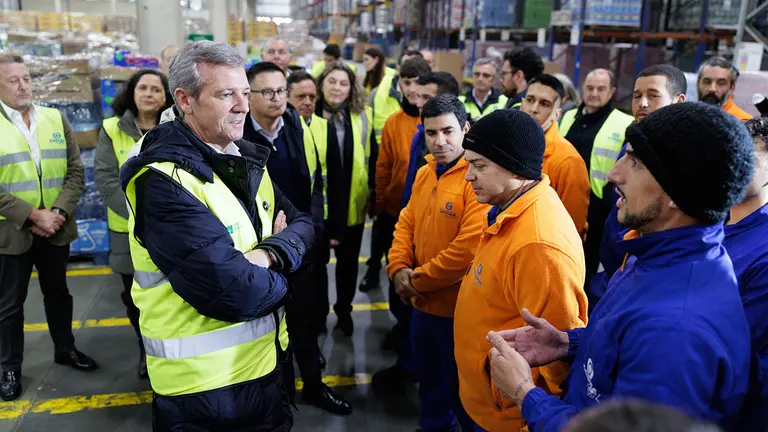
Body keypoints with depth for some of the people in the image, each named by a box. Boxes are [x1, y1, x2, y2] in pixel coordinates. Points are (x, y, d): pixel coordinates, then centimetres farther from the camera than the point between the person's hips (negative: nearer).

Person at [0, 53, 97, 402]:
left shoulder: (56, 119, 4)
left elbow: (76, 171, 0)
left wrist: (59, 212, -13)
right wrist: (32, 216, -20)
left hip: (56, 228, 3)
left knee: (58, 292, 19)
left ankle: (65, 349, 37)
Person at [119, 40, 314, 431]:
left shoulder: (246, 160, 5)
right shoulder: (163, 182, -24)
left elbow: (303, 223, 2)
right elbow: (233, 293, -31)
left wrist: (271, 253, -19)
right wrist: (279, 276, -10)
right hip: (203, 386, -7)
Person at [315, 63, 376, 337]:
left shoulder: (363, 116, 1)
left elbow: (371, 158, 6)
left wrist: (372, 193, 2)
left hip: (353, 202, 3)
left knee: (348, 260, 16)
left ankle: (344, 310, 35)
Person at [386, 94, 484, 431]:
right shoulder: (425, 173, 6)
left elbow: (468, 248, -29)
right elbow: (406, 223, 12)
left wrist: (417, 280, -18)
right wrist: (399, 269, -5)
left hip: (459, 308, -8)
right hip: (422, 304, 8)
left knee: (461, 391, 13)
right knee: (429, 384, 26)